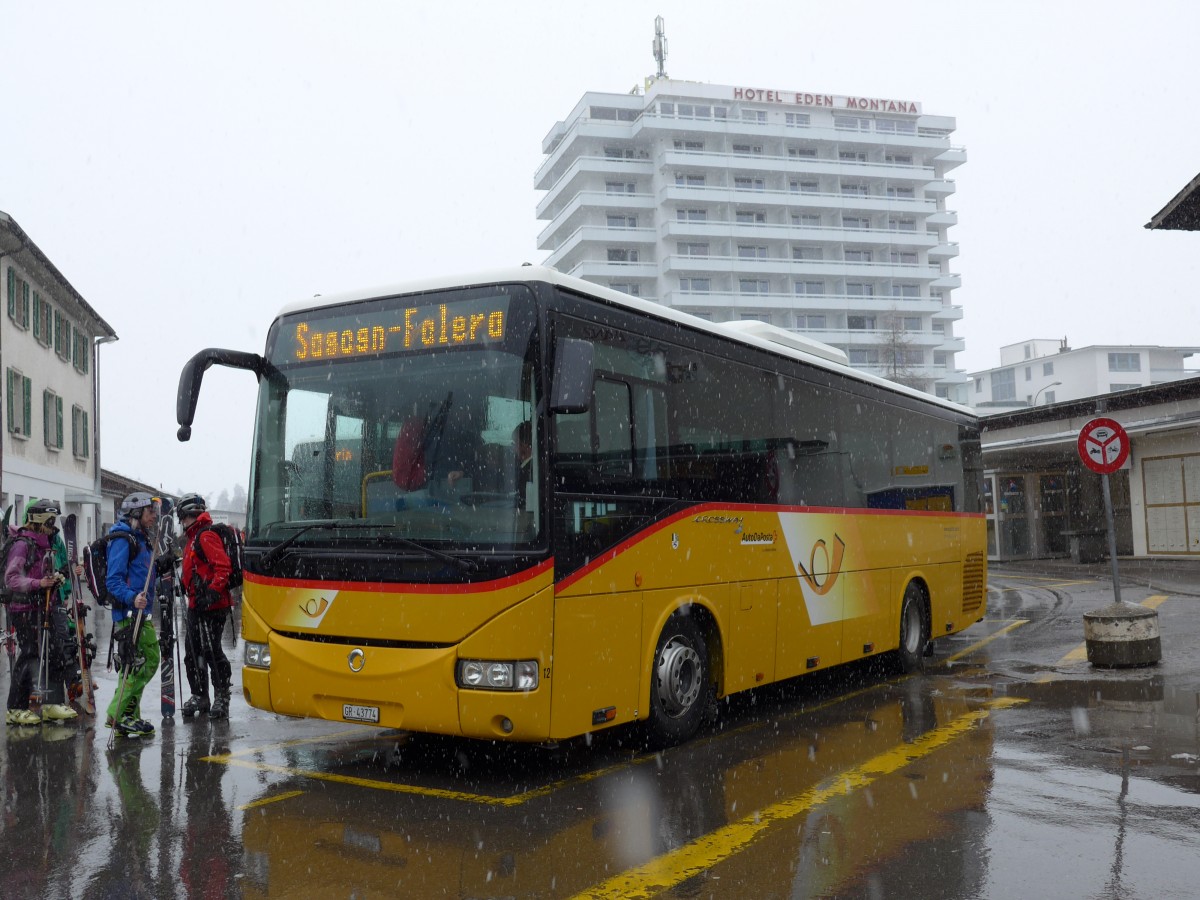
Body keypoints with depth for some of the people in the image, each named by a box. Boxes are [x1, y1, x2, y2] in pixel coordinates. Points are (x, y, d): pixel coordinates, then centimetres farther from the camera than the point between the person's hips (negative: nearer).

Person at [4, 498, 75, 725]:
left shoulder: (45, 544, 16)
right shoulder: (23, 545, -12)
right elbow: (11, 579, -18)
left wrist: (56, 579, 8)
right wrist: (39, 583, -28)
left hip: (45, 608, 9)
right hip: (25, 611, -9)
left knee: (54, 655, 7)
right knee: (29, 657, -6)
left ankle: (52, 704, 14)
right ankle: (15, 710, 4)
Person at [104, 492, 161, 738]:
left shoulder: (142, 540, 19)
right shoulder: (122, 540, -12)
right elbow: (113, 581, -19)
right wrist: (132, 598, -31)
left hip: (143, 613, 10)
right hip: (128, 613, -10)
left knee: (151, 660, 12)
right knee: (135, 665, -10)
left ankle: (129, 715, 20)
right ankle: (118, 716, -3)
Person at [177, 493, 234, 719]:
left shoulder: (206, 536, -13)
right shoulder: (193, 538, 20)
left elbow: (223, 566, -22)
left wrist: (213, 592, -28)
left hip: (211, 606, -10)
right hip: (197, 606, 10)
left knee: (211, 650, -9)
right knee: (192, 651, 13)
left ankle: (221, 697, 1)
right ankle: (200, 696, 23)